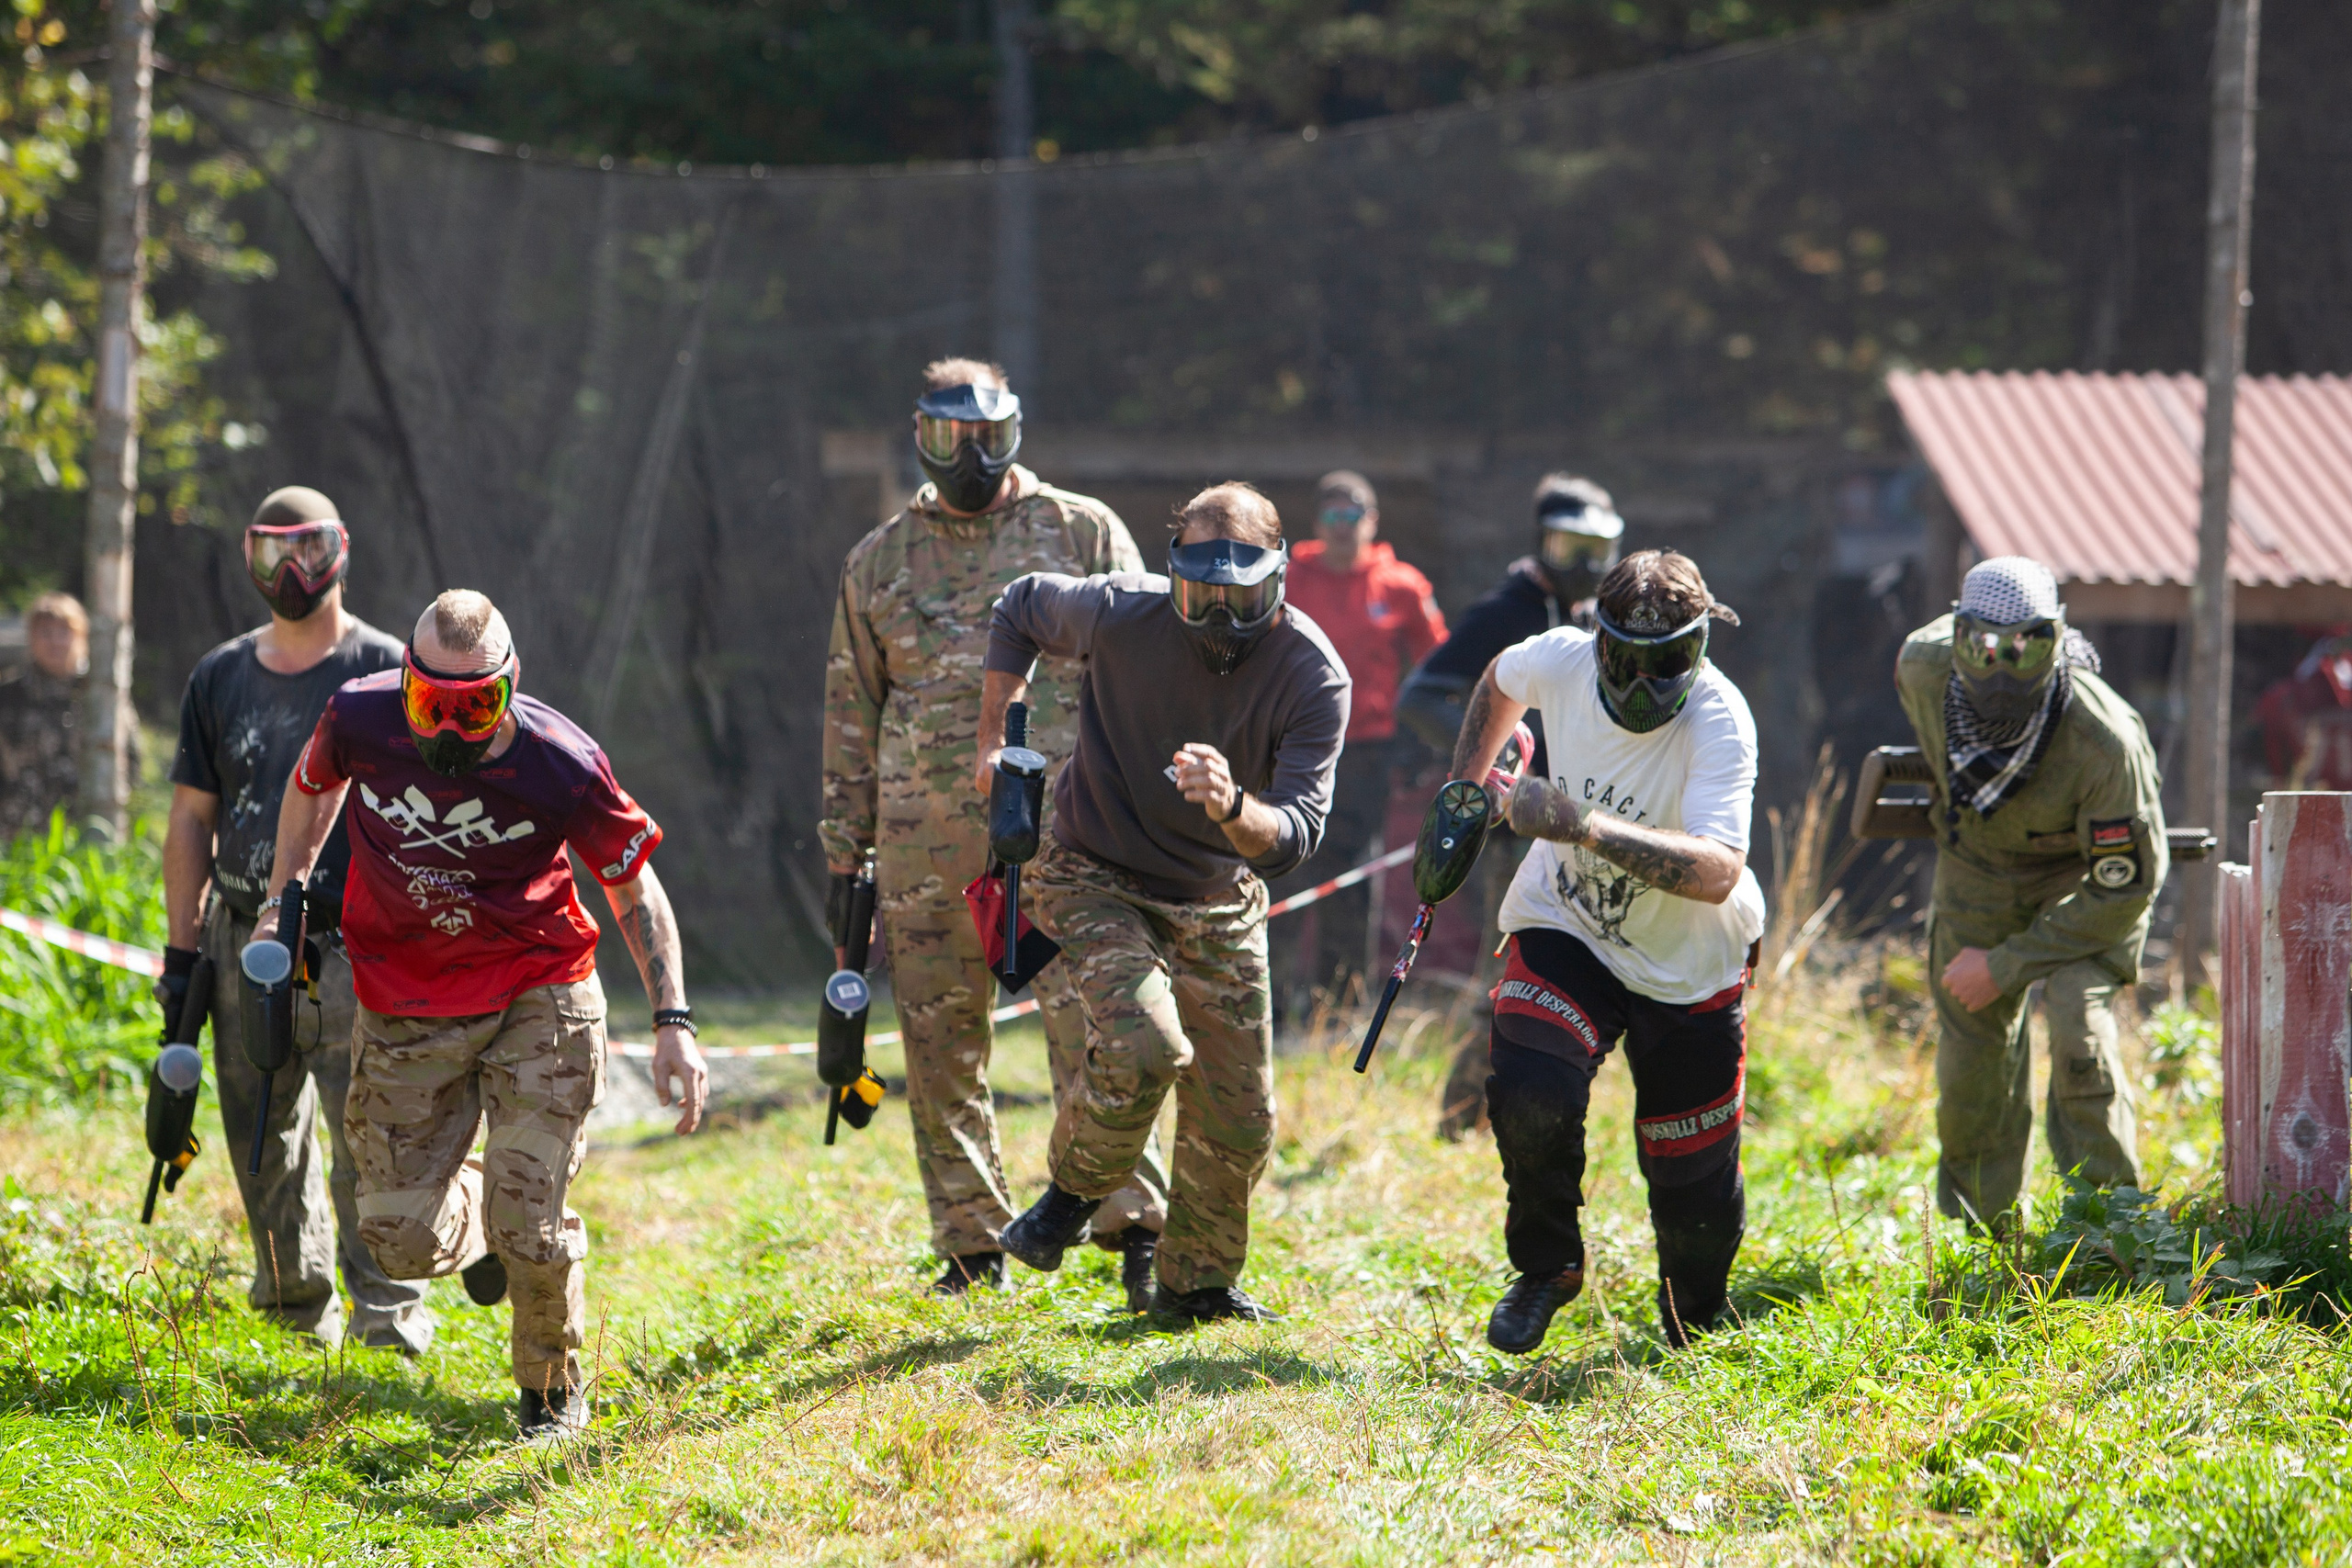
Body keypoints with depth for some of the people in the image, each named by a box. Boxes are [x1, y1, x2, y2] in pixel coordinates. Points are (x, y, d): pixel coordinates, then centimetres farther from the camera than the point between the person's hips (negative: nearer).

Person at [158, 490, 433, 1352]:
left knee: (367, 1141, -13)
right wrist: (180, 951, 10)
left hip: (355, 949, -4)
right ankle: (297, 1310, 23)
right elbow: (192, 820, 15)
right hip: (244, 947, 4)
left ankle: (389, 1313, -11)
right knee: (265, 1148, 8)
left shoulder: (385, 673, 1)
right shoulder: (219, 679, 13)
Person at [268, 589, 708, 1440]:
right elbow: (313, 787, 12)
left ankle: (553, 1393, 19)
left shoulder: (561, 767, -19)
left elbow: (636, 890, -5)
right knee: (403, 1240, -2)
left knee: (529, 1226, -11)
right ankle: (475, 1212, 36)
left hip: (538, 1001, -2)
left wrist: (673, 1021, -11)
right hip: (405, 1010, 3)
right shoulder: (360, 718, -13)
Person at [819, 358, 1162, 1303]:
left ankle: (1134, 1223, -12)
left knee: (1088, 1026, -13)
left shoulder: (1083, 533, 8)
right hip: (926, 841, 3)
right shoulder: (880, 561, 15)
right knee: (942, 1044, 4)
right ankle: (973, 1247, 11)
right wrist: (844, 853, 13)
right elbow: (851, 711, 18)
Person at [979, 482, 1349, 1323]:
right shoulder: (1121, 613, -23)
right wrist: (996, 740, 0)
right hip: (1096, 880, -3)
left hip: (1218, 904, 3)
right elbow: (1019, 608, 0)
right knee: (1144, 1047, -27)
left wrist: (1233, 808, -49)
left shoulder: (1312, 676, -22)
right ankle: (1074, 1190, 1)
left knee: (1239, 1120, 6)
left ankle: (1196, 1282, 29)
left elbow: (1296, 832, -27)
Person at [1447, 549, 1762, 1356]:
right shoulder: (1558, 662, -18)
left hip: (1690, 961, -2)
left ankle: (1693, 1327, 35)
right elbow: (1499, 682, 10)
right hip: (1568, 928, 2)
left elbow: (1716, 874, -45)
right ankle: (1547, 1266, 3)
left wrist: (1585, 826, -53)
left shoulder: (1720, 721, -30)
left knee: (1693, 1183, 3)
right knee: (1529, 1098, -25)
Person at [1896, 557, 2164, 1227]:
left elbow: (2127, 888, -26)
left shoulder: (2104, 739, -38)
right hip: (1975, 865, 4)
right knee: (1971, 1063, 5)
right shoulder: (1925, 668, -26)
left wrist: (2007, 966, -24)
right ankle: (1978, 1237, 26)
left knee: (2078, 1031, -24)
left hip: (2083, 876, -4)